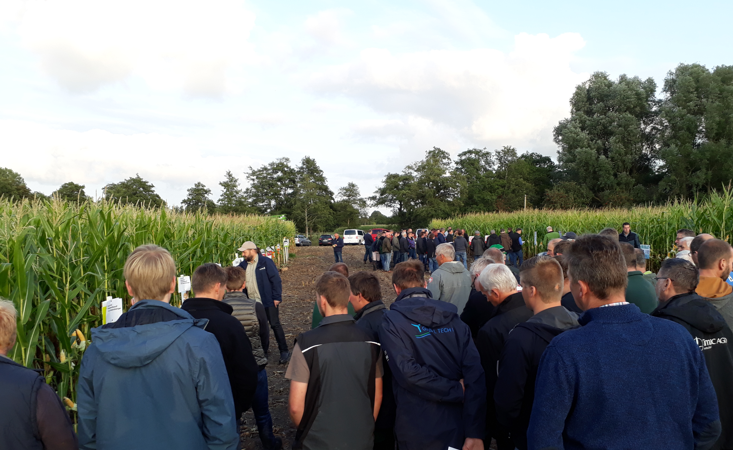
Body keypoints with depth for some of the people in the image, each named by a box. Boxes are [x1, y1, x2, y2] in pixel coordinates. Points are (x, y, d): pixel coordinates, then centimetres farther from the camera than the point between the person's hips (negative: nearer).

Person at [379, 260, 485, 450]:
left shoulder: (391, 321, -8)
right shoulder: (452, 316, 2)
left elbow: (407, 372, -21)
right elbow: (475, 374, -5)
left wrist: (457, 392, -10)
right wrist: (475, 432, -6)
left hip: (418, 430, -3)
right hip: (458, 427, 4)